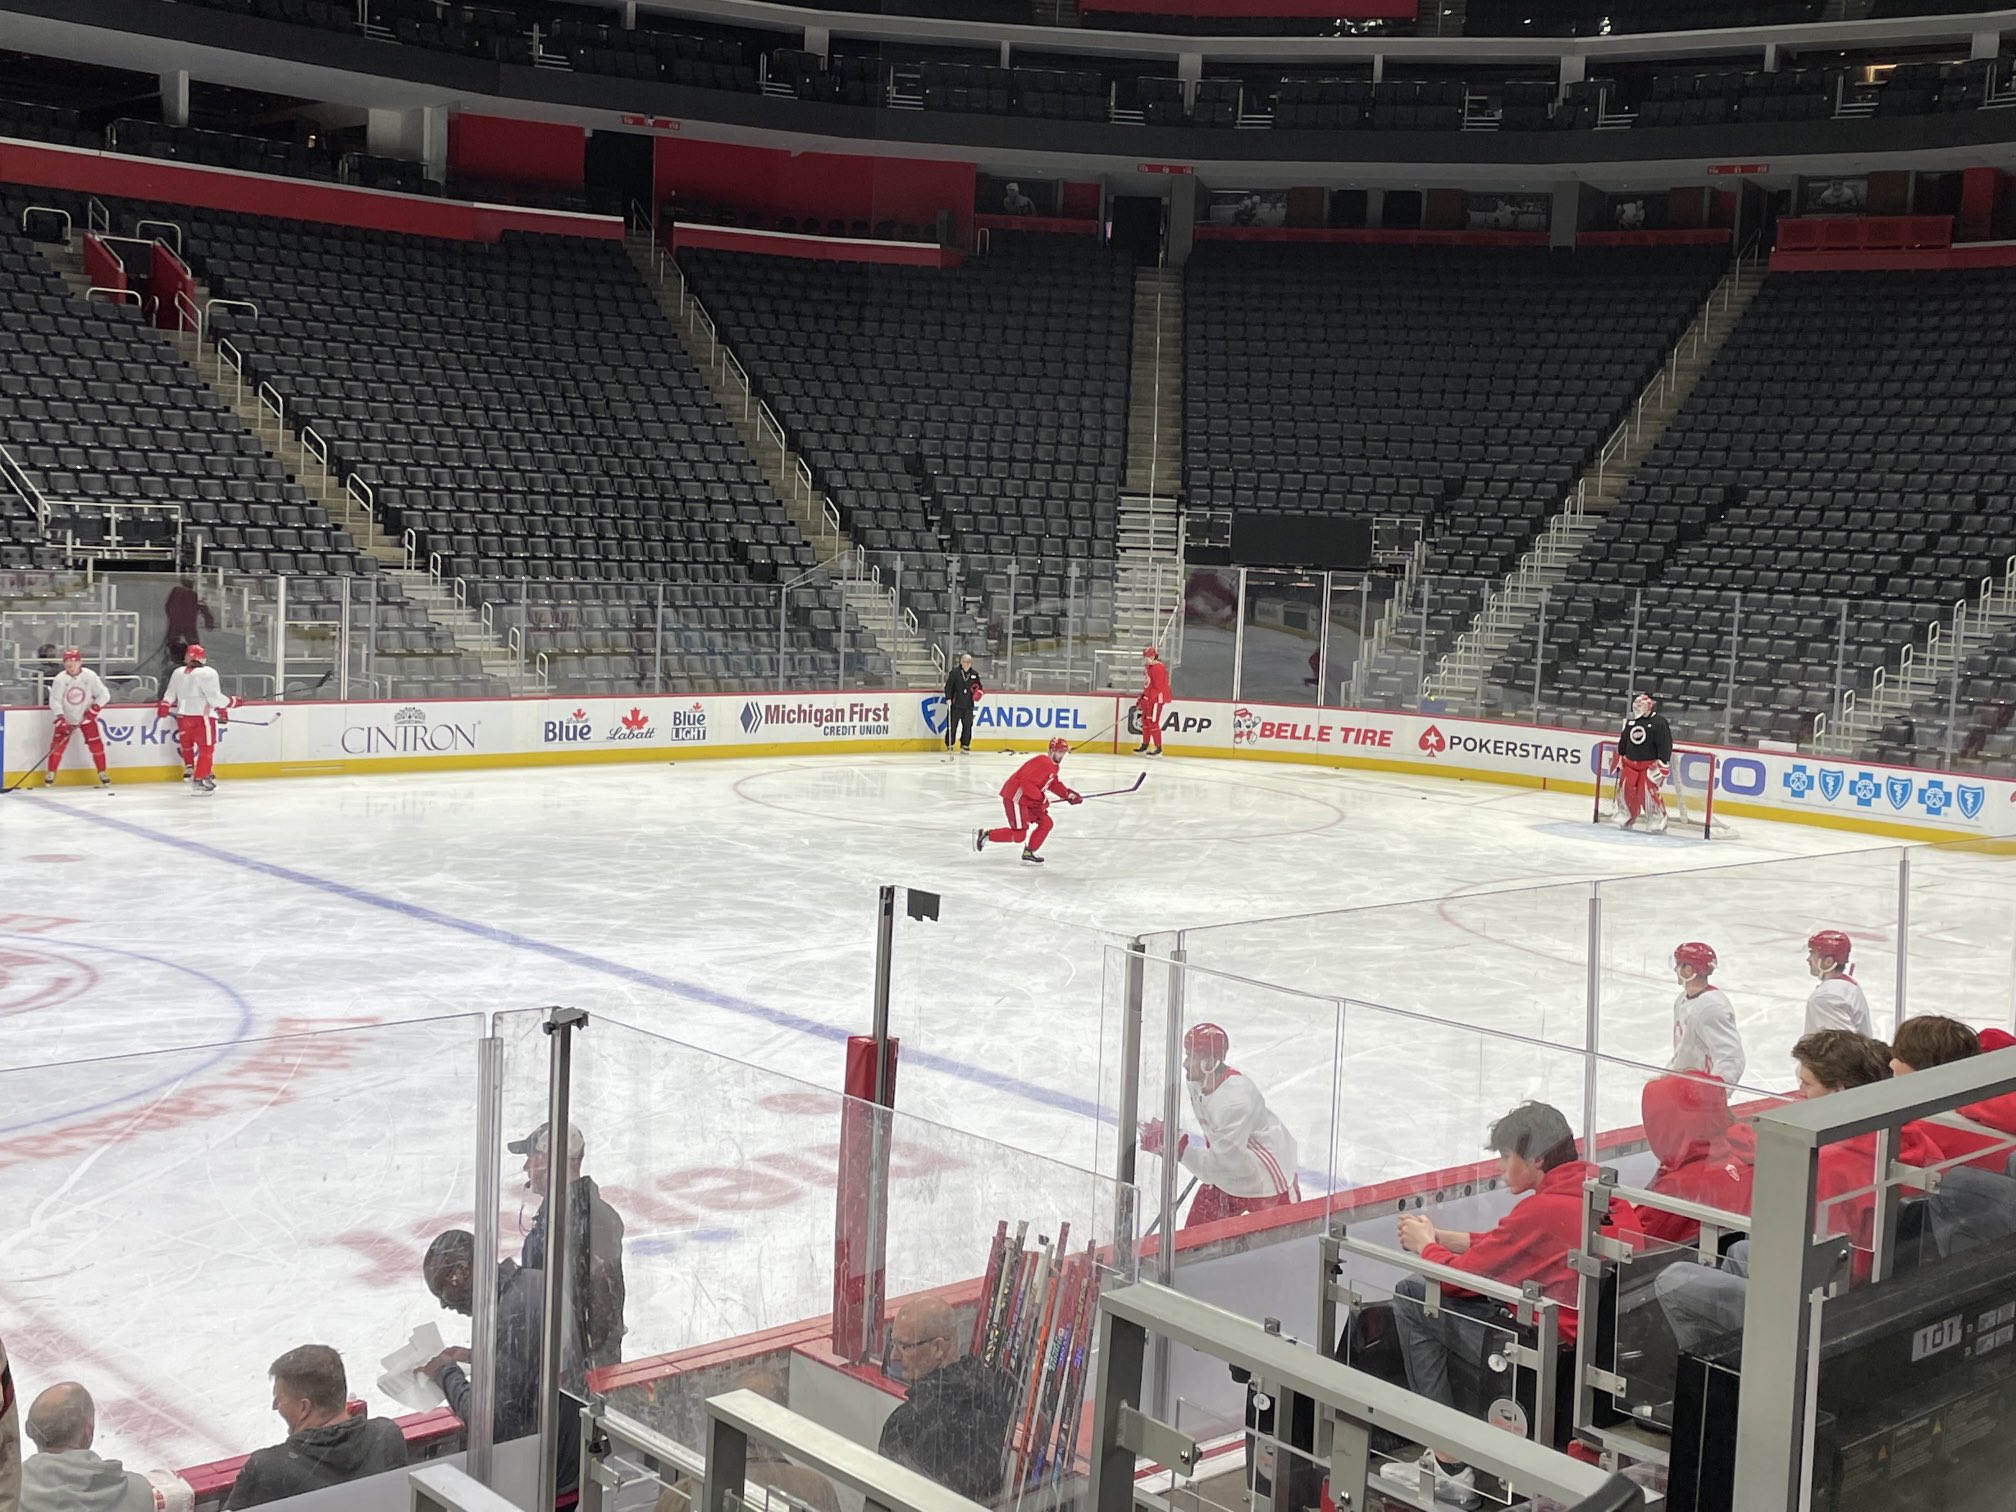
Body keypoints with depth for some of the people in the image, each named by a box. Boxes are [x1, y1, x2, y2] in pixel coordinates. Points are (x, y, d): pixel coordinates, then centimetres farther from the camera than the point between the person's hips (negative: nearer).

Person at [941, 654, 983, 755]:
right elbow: (948, 686, -5)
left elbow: (979, 686, 20)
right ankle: (949, 744, 9)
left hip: (968, 705, 4)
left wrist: (979, 692, -2)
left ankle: (965, 745, 12)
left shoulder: (974, 674, 11)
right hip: (956, 704, -4)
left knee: (967, 725, 2)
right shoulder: (954, 672, -3)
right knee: (952, 725, -1)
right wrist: (948, 698, -14)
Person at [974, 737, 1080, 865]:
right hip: (1015, 798, -11)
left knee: (1046, 823, 7)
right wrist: (1040, 797, -24)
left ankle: (1029, 852, 17)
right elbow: (1026, 781, -29)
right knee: (1019, 835, -11)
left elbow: (1055, 784, 23)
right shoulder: (1042, 763, -21)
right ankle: (985, 835, 0)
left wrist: (1068, 794, 10)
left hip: (1029, 800, 11)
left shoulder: (1053, 766, 13)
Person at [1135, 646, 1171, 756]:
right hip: (1149, 698, 11)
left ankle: (1158, 748, -7)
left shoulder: (1157, 668, -18)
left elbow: (1158, 686, -23)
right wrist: (1141, 699, 18)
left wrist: (1148, 700, -24)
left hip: (1157, 698, -11)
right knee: (1145, 721, 15)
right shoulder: (1148, 667, 14)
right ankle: (1145, 746, 25)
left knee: (1153, 722, -11)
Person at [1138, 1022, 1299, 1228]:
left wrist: (1178, 1145, -36)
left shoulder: (1237, 1099, -35)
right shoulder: (1195, 1082, -8)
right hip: (1227, 1173, 8)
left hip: (1267, 1180, -8)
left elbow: (1222, 1161, -36)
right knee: (1196, 1231, 11)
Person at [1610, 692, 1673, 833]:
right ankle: (1626, 817, 20)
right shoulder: (1630, 722, 9)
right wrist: (1619, 758, 20)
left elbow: (1665, 744, -15)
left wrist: (1661, 764, -19)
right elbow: (1623, 741, 20)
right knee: (1625, 788, 2)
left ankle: (1658, 820, -6)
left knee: (1648, 791, -17)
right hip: (1630, 762, 6)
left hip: (1650, 764, -6)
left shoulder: (1659, 722, -12)